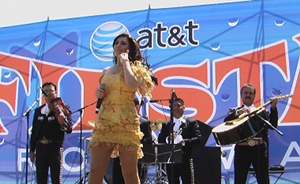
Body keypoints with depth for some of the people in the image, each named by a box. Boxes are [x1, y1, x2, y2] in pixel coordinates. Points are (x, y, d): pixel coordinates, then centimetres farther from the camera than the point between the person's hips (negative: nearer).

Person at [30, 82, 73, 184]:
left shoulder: (63, 108, 0)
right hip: (40, 148, 4)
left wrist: (63, 122, -29)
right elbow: (34, 131, 17)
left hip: (55, 148, -4)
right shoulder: (38, 110, 15)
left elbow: (69, 130, -8)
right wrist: (32, 150, 13)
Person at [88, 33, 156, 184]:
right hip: (103, 122, 5)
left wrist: (125, 61, -6)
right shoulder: (106, 71, 19)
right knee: (95, 170, -5)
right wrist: (98, 94, 4)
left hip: (126, 123, -4)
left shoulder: (135, 68, 5)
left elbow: (132, 85, -19)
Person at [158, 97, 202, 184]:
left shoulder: (192, 122, 5)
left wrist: (184, 142, -20)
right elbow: (160, 140, 6)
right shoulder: (166, 125, 15)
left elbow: (198, 139, -6)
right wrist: (168, 139, -14)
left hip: (185, 160, -3)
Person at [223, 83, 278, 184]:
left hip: (259, 149, 1)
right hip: (242, 149, 0)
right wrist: (238, 112, -21)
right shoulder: (235, 111, 13)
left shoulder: (262, 111, 15)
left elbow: (273, 125, 1)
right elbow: (226, 122, -6)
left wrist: (273, 108, -9)